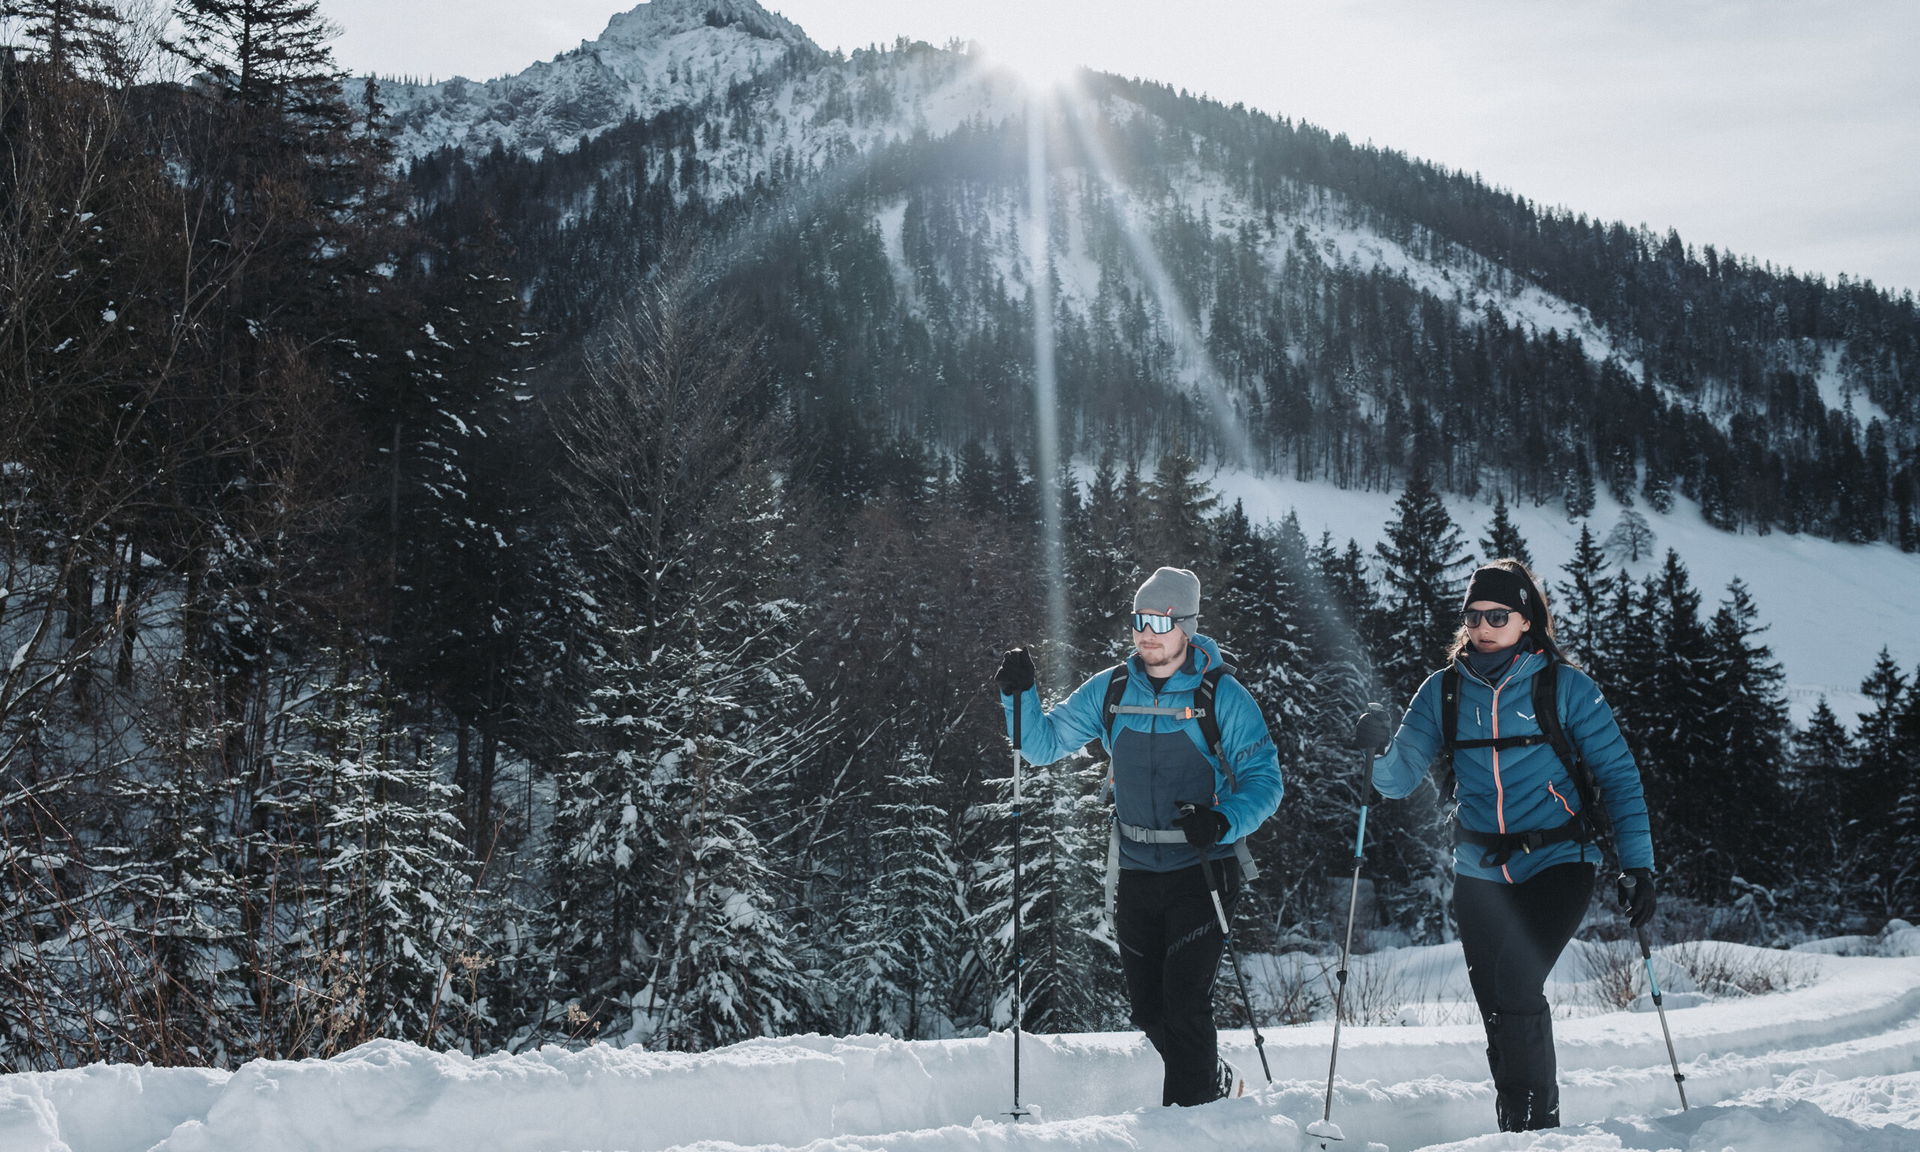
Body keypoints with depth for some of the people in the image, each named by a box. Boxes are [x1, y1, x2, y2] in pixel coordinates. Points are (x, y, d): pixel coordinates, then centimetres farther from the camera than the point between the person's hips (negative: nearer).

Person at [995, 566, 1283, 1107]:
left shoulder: (1222, 696, -7)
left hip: (1200, 868, -5)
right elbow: (1044, 743, 10)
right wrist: (1019, 696, -8)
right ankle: (1217, 1082, 37)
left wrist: (1223, 821, -26)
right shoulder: (1111, 691, 4)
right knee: (1148, 1010, 12)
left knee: (1184, 1004, -12)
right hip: (1135, 874, 5)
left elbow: (1264, 780, -7)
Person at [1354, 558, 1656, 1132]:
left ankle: (1537, 1122, -6)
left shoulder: (1566, 687, -3)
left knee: (1516, 985, -20)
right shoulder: (1443, 691, 5)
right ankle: (1516, 1131, 23)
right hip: (1479, 872, 4)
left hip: (1557, 864, -4)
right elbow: (1401, 776, 0)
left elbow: (1617, 776, -1)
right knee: (1496, 1009, 7)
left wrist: (1637, 865, -8)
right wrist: (1377, 750, -23)